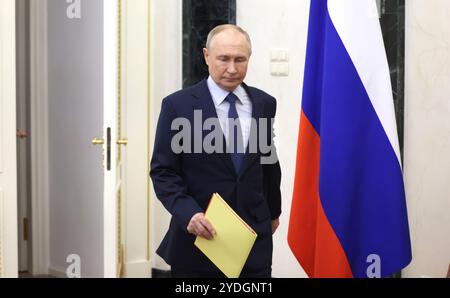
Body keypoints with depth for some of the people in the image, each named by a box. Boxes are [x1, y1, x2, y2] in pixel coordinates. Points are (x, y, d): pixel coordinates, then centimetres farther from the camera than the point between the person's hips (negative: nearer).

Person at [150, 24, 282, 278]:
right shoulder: (178, 105, -7)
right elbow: (163, 171, -7)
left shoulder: (264, 103, 5)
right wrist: (188, 213, -21)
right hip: (199, 237, -3)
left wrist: (273, 211, 25)